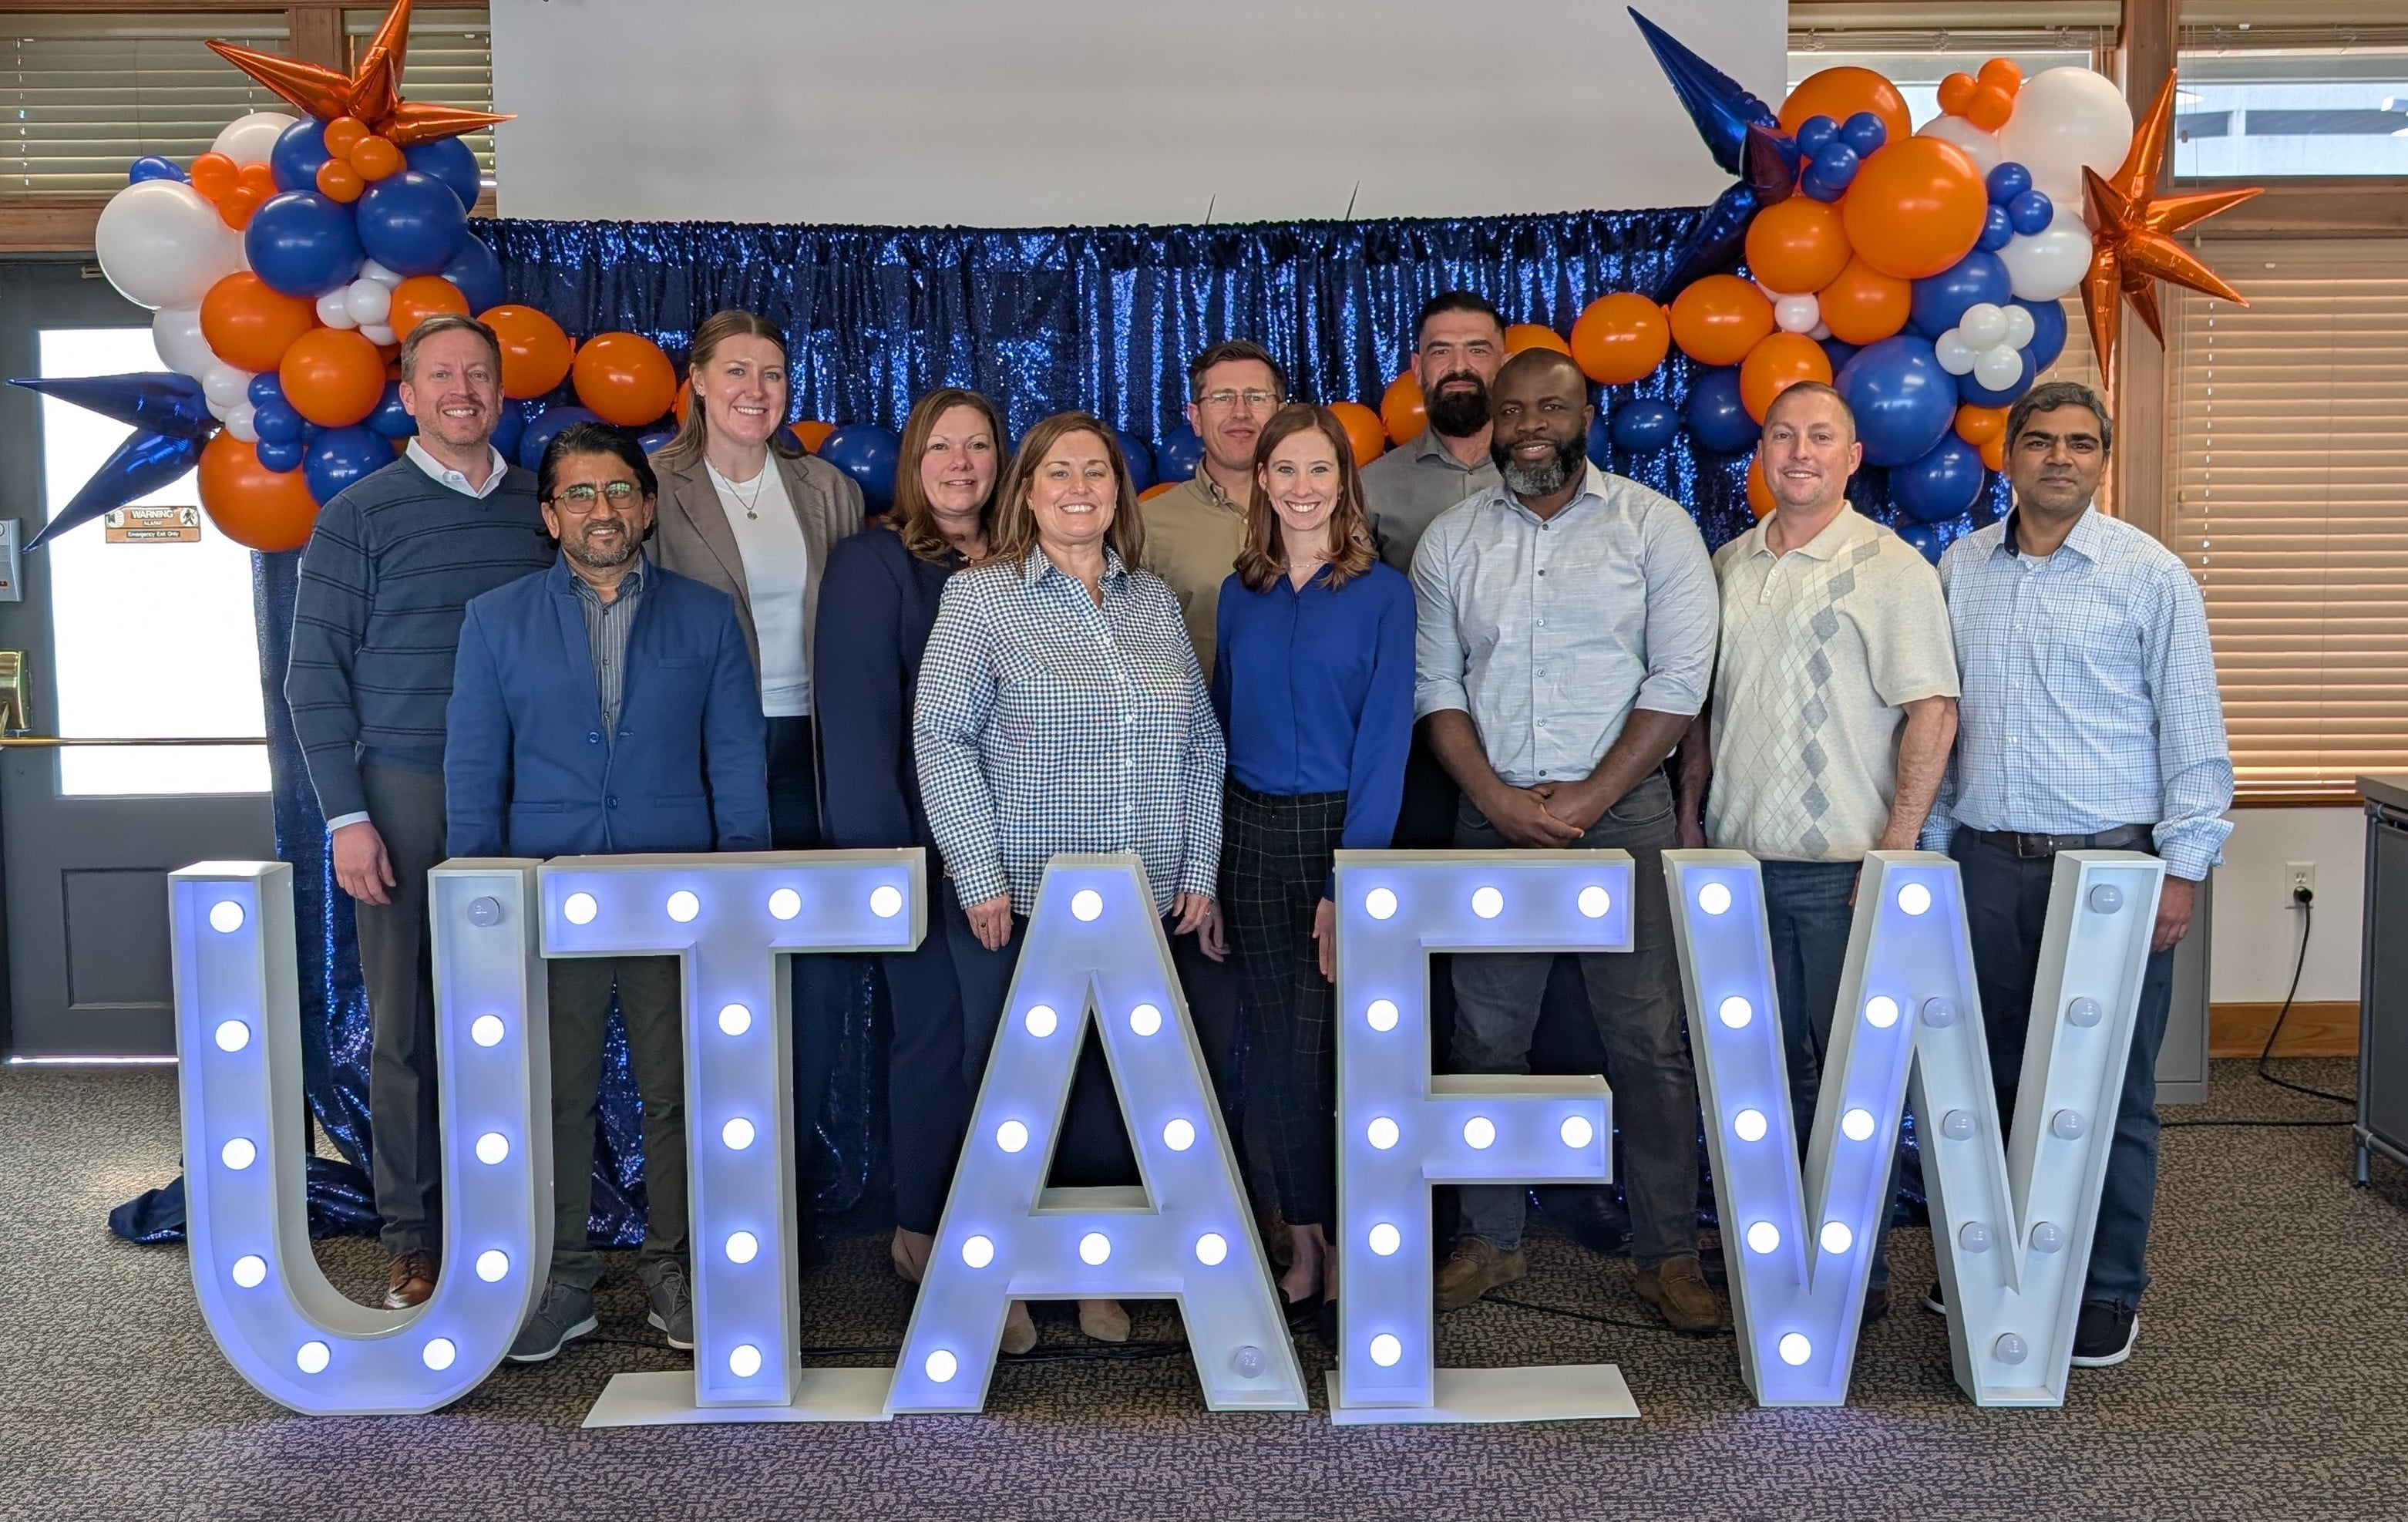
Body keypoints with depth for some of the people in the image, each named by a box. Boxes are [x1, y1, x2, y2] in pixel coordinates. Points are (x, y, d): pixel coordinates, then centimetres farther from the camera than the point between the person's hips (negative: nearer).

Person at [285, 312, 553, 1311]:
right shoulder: (360, 515, 2)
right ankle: (413, 1238, 12)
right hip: (407, 796, -2)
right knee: (406, 1027, 2)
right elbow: (316, 673, 0)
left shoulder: (541, 509, 10)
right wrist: (346, 817, -7)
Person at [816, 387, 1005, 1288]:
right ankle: (922, 1231, 15)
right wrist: (874, 845, -17)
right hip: (924, 840, -5)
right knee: (937, 1029, 0)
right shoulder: (872, 564, -3)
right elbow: (858, 714, -10)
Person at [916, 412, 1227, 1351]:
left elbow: (1201, 744, 12)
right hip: (1019, 905, -3)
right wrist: (981, 879, -12)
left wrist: (1199, 873, 5)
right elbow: (942, 738, -6)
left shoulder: (1155, 603, 11)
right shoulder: (979, 597, -1)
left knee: (1121, 1092, 7)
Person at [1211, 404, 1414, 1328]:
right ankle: (1305, 1244, 20)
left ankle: (1348, 1250, 11)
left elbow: (1385, 739, -9)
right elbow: (1221, 725, 12)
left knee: (1333, 1049, -3)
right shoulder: (1240, 596, 9)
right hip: (1253, 835, 4)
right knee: (1281, 1050, 9)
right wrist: (1203, 867, 4)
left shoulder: (1383, 593, -4)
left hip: (1344, 828, -4)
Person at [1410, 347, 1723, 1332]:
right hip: (1492, 817, 3)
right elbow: (1435, 686, 6)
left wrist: (1589, 798, -11)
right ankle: (1489, 1240, 19)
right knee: (1487, 1036, 6)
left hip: (1622, 811, -2)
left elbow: (1678, 680, -4)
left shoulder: (1652, 526, 2)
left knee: (1648, 1039, -1)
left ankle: (1667, 1255, 10)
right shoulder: (1451, 540, 9)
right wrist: (1498, 799, -8)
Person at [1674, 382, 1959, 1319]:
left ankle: (1858, 1271, 11)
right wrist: (1689, 822, 13)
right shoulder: (1730, 565, 13)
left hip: (1843, 865, -5)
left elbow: (1932, 712, -10)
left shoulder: (1890, 567, -5)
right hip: (1741, 856, 5)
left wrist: (1897, 851, -16)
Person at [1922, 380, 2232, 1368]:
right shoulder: (1961, 570, 9)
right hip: (1988, 865, 4)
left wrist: (2184, 866, -7)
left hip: (2111, 864, -4)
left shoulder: (2149, 574, -2)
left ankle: (2109, 1292, 14)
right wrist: (1930, 842, 12)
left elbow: (2192, 729, -2)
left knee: (2110, 1089, 2)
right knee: (1992, 1075, 11)